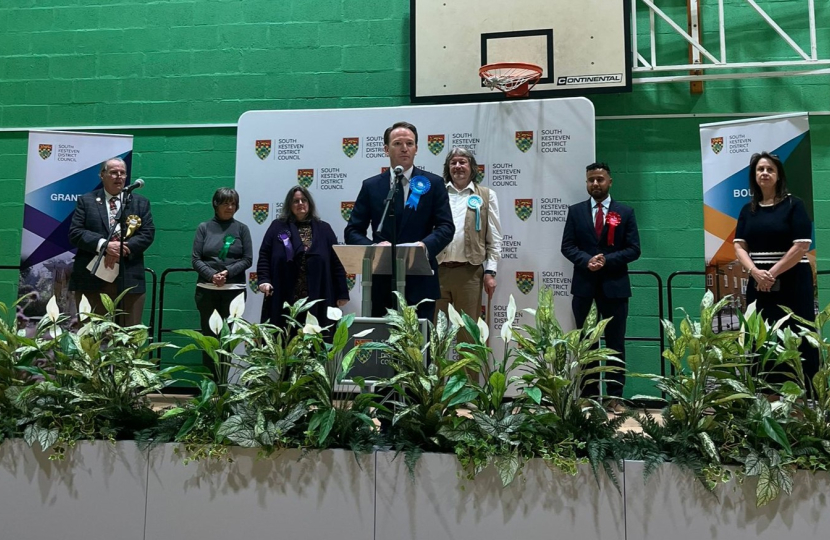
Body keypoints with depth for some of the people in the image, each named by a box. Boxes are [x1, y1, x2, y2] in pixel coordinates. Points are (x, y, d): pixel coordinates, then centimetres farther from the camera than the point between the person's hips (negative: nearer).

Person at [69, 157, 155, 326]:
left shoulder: (141, 203, 13)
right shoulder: (86, 201, 10)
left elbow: (148, 233, 2)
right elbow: (75, 233, 0)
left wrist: (122, 249, -14)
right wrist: (104, 245, -17)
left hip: (129, 279, 1)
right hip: (92, 277, 0)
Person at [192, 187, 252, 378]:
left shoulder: (241, 229, 7)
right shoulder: (204, 227, 8)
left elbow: (247, 259, 2)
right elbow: (196, 259, 2)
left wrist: (228, 272, -14)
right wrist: (212, 275, -15)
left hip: (234, 290, -1)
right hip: (207, 289, 1)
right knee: (209, 335, 3)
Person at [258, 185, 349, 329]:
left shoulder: (324, 229, 12)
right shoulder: (278, 227, 11)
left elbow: (336, 263, 8)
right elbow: (264, 257, 7)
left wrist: (342, 293, 2)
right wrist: (264, 280, -10)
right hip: (285, 301, 0)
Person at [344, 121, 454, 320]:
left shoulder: (434, 184, 5)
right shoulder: (371, 186, 8)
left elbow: (446, 227, -1)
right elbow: (353, 231, 6)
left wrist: (425, 245, -21)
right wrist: (373, 247, -14)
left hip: (420, 282, -1)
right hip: (382, 282, 1)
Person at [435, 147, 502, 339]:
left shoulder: (486, 196, 9)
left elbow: (494, 238, 6)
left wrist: (490, 271, -2)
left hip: (469, 272, -1)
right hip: (436, 270, 1)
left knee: (468, 330, 4)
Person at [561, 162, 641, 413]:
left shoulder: (625, 212, 4)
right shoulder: (576, 211, 7)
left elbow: (633, 249, -2)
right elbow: (567, 246, 2)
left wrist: (607, 260, -15)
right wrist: (586, 260, -16)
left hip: (614, 285, -1)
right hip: (584, 284, 1)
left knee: (615, 343, 3)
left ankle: (614, 396, 10)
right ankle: (589, 394, 16)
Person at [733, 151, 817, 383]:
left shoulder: (793, 204, -2)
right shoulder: (748, 210, 10)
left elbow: (802, 246, -10)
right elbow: (739, 246, 3)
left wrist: (772, 274, -13)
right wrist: (755, 272, -14)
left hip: (792, 283, -4)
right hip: (759, 284, 4)